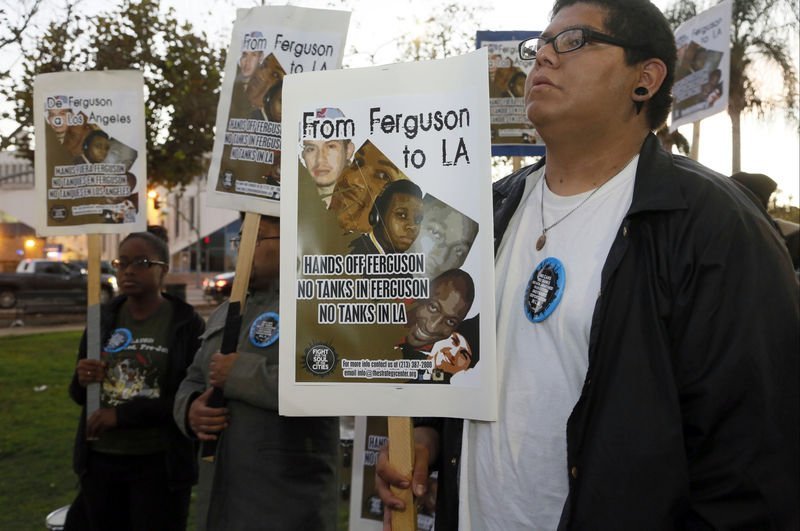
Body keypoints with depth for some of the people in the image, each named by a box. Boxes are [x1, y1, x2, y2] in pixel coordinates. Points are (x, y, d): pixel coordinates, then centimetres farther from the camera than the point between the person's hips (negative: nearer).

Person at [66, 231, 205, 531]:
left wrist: (123, 414, -18)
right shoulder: (103, 319, 4)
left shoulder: (187, 324, -10)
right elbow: (79, 395, 12)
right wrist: (81, 382, -10)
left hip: (159, 464, -4)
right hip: (99, 460, 4)